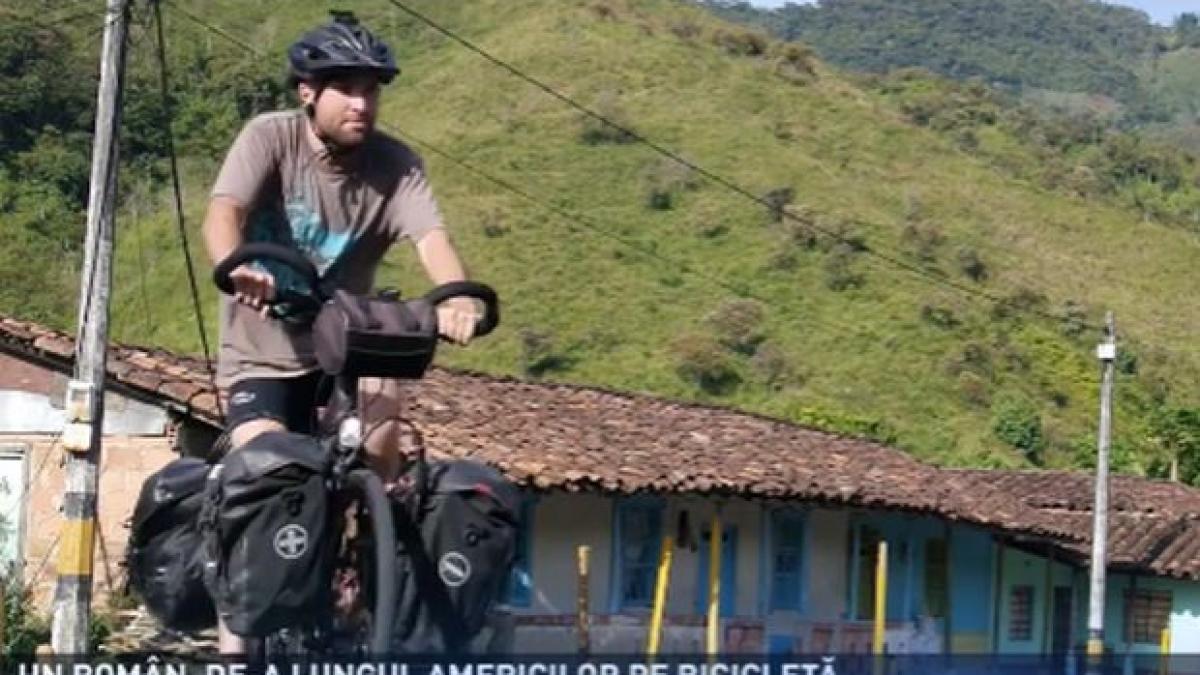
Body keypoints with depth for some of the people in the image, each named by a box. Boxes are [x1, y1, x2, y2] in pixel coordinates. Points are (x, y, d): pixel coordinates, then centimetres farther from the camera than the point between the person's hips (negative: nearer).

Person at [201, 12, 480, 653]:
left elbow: (431, 236, -28)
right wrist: (236, 268, -55)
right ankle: (235, 637, -4)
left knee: (382, 389, -31)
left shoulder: (396, 165, -11)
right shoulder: (270, 137, -15)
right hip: (263, 352, -1)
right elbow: (223, 212, -32)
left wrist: (458, 296, -51)